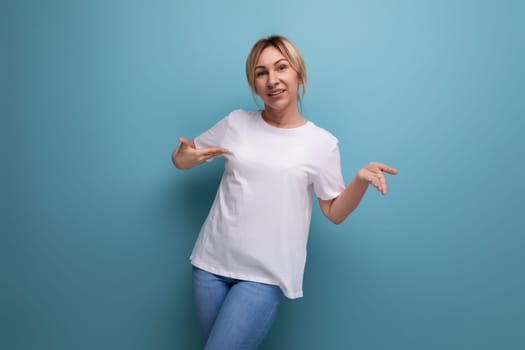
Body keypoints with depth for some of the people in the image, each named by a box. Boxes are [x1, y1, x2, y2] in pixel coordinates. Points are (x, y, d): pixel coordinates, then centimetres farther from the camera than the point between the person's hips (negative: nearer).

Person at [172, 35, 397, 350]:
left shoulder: (322, 142, -4)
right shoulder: (236, 123, 2)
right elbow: (183, 158, 12)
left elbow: (334, 212, 0)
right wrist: (184, 156, -12)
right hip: (212, 262, 4)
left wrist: (361, 180, -18)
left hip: (266, 275, -3)